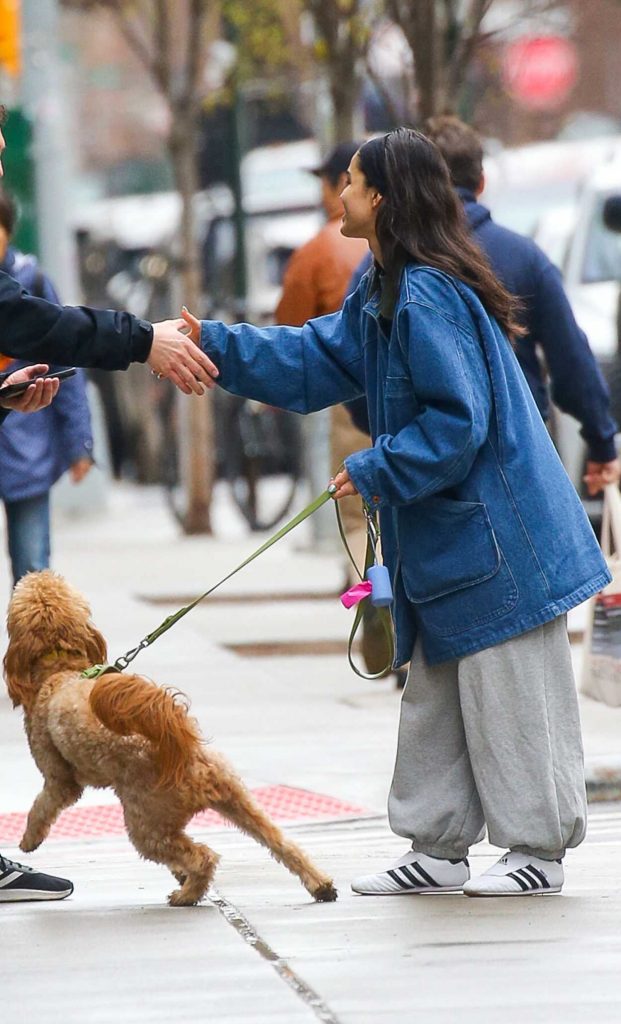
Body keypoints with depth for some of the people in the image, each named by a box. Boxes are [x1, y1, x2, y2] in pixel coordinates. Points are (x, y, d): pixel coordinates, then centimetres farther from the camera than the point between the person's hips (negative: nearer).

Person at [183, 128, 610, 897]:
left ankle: (539, 850, 6)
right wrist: (217, 344, 9)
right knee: (435, 696, 15)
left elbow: (457, 421, -23)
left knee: (509, 692, -2)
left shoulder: (428, 296, -22)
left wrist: (375, 473, -16)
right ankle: (438, 849, 22)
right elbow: (315, 361, 17)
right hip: (442, 541, 11)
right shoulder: (381, 293, 11)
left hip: (492, 538, -11)